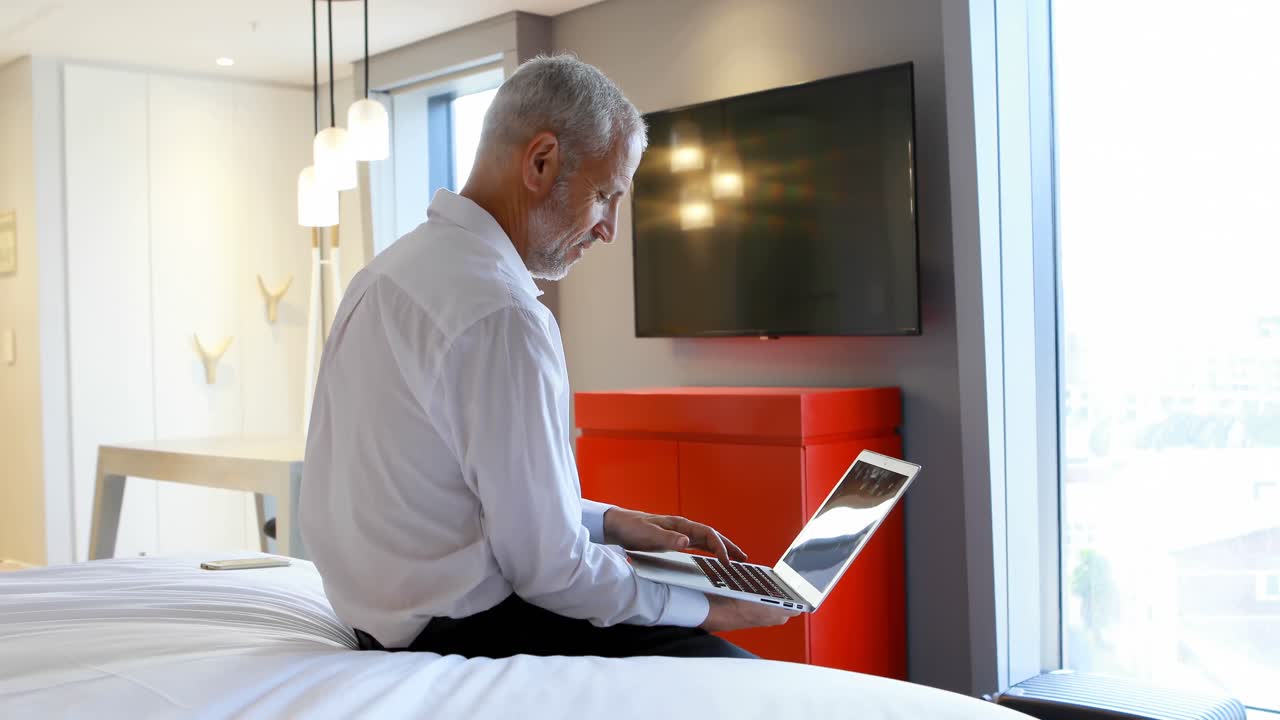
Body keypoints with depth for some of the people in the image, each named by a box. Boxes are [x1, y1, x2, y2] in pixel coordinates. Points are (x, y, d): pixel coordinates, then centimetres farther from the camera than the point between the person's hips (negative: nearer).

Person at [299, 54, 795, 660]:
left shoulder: (389, 269, 8)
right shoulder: (501, 314, -23)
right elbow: (546, 566, -19)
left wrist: (610, 522, 11)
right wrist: (702, 610, -7)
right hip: (464, 632, -10)